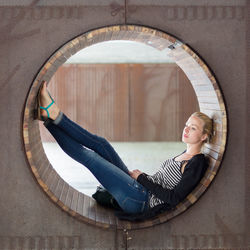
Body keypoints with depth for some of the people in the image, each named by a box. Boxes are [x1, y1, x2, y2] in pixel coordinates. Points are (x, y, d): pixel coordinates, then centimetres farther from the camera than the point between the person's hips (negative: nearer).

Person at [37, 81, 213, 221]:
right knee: (100, 144, -1)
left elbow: (174, 198, -18)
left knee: (90, 156, -13)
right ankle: (54, 114, -6)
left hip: (143, 200, -9)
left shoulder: (198, 163, -10)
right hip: (138, 189, 9)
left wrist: (142, 178, -10)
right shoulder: (184, 155, 20)